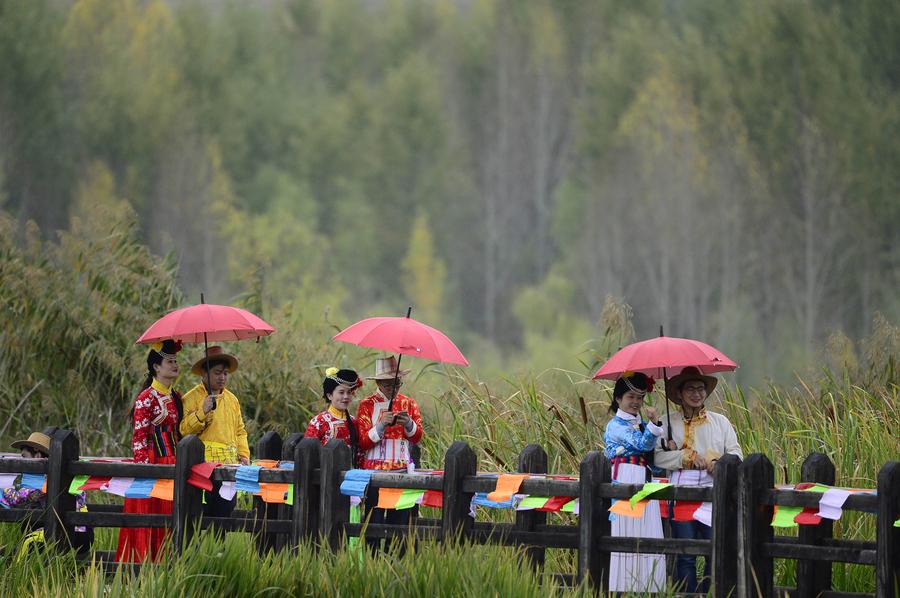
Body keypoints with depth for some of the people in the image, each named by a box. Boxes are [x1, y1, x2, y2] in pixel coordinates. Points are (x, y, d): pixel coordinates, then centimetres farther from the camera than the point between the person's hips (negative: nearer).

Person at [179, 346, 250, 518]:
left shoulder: (232, 399, 20)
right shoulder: (192, 397, 0)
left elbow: (240, 431, 25)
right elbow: (185, 429, -8)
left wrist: (244, 455, 12)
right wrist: (203, 411, -20)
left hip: (229, 464, 6)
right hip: (203, 465, -6)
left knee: (225, 509, 2)